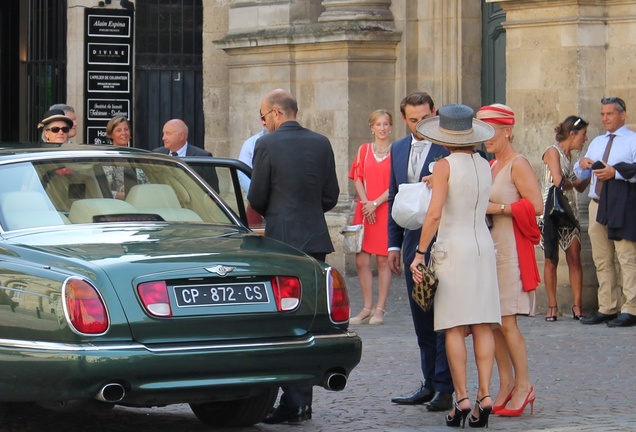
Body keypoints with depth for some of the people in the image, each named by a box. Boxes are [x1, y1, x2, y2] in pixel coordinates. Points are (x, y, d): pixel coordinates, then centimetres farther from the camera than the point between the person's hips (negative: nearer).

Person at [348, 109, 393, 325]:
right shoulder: (364, 150, 12)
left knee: (383, 259, -3)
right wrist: (366, 204, -6)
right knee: (361, 260, -1)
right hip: (364, 210, 3)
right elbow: (358, 179, 7)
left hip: (386, 210, -3)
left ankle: (380, 310, 0)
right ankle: (367, 308, 7)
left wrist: (376, 203, -11)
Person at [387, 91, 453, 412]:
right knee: (422, 318, 12)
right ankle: (430, 384, 19)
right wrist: (394, 243, 13)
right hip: (413, 244, 7)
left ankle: (445, 388, 0)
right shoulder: (398, 150, 13)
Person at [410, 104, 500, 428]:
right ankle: (484, 395, -4)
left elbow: (434, 214, -16)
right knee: (483, 325, 3)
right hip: (483, 244, 5)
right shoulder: (485, 165, 9)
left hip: (453, 246, -5)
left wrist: (420, 253, -12)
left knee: (454, 327, -3)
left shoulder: (445, 165, -8)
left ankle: (462, 399, -6)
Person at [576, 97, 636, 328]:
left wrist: (615, 172, -20)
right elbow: (581, 175, 23)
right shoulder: (597, 142, 23)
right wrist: (582, 164, 1)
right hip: (597, 205, 7)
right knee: (602, 261, 7)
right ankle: (607, 308, 11)